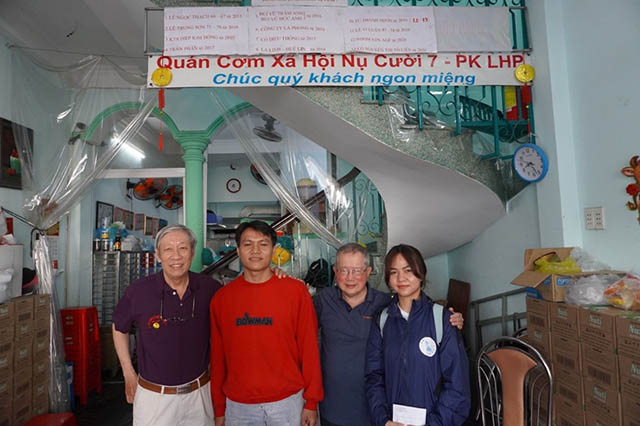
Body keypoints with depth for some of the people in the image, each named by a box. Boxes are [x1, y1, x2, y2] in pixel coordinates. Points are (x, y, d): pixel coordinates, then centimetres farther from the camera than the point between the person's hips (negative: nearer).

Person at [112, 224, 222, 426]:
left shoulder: (209, 288, -11)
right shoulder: (139, 291, -13)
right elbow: (119, 327, 5)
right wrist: (128, 374, 5)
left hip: (199, 392, 2)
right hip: (153, 395, -1)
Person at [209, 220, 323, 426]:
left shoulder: (296, 291, -7)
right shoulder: (221, 298, -1)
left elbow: (309, 348, -5)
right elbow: (218, 356, 4)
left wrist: (312, 402, -4)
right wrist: (219, 409, 6)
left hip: (287, 402, -1)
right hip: (237, 405, 2)